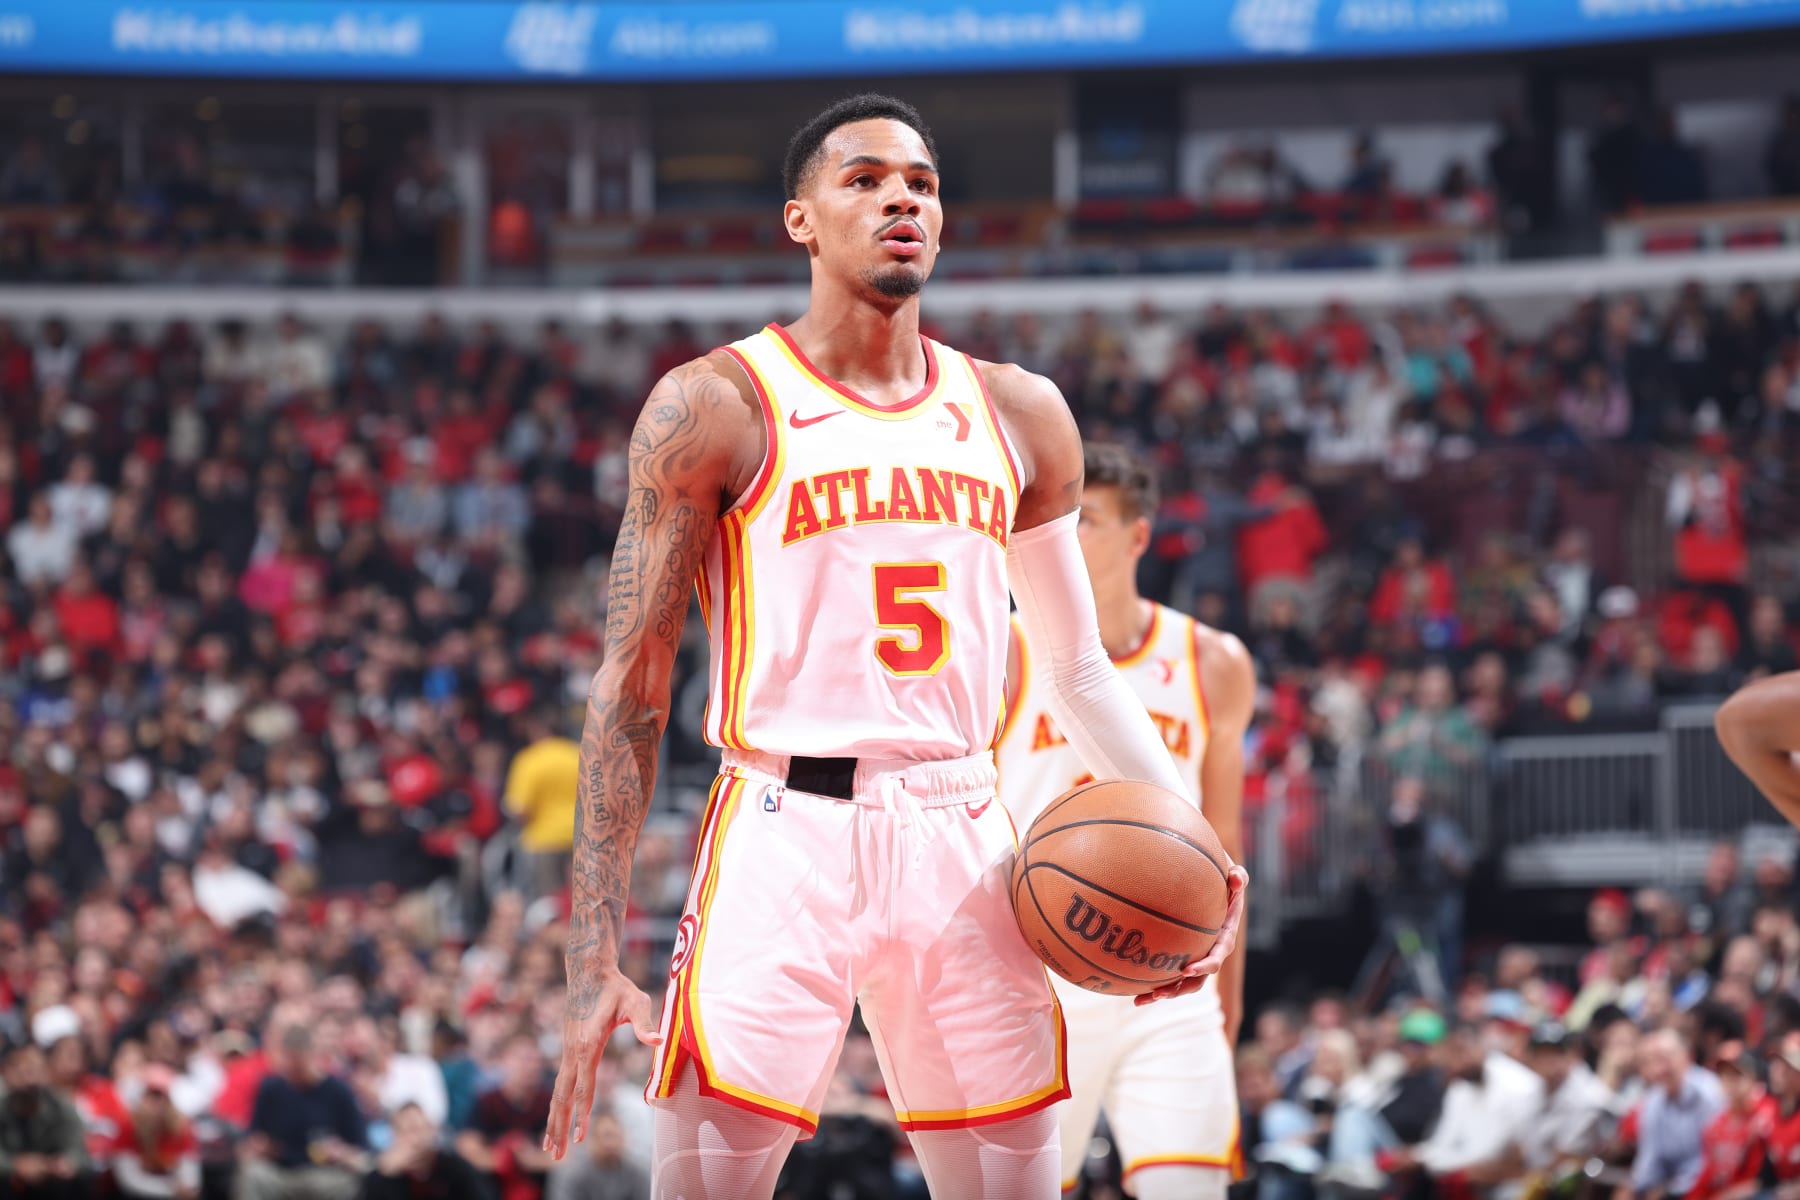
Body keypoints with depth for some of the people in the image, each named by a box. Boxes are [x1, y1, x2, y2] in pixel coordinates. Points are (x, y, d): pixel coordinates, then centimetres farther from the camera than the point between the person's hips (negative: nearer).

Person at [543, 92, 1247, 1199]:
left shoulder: (1017, 416, 14)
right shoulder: (718, 407, 0)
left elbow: (1080, 669, 21)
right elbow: (631, 692, -1)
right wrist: (596, 961, -8)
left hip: (963, 850, 4)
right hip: (786, 835, -4)